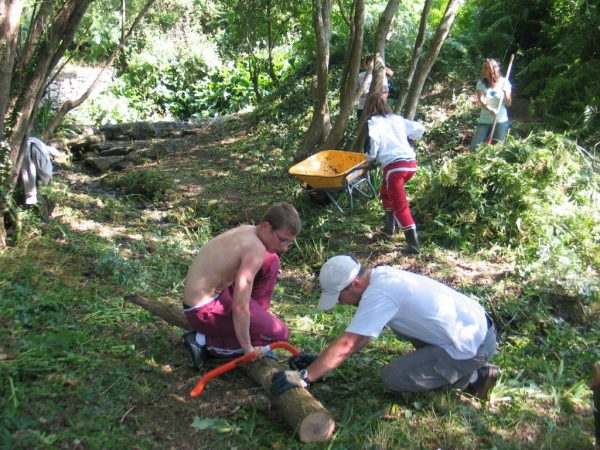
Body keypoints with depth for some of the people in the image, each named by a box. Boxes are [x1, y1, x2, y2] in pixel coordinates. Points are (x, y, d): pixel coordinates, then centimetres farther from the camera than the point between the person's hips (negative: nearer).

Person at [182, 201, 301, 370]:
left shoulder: (247, 230, 2)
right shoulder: (255, 250, -26)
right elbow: (240, 307, -28)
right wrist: (247, 348, -17)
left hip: (216, 291, 9)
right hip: (203, 310, -9)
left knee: (271, 261, 9)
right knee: (280, 333, -7)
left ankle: (257, 319, 15)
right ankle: (204, 341, -4)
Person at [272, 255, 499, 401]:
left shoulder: (378, 294, -22)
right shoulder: (381, 275, 6)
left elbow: (346, 345, -24)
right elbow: (359, 336, 12)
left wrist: (305, 377, -19)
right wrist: (320, 360, 9)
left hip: (472, 346, -9)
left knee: (393, 377, -8)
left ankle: (469, 378, 3)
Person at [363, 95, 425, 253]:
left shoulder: (373, 123, 3)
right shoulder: (398, 119, 18)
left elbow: (372, 139, -14)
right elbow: (419, 129, 17)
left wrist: (370, 156, 6)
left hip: (394, 165, -7)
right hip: (411, 163, 7)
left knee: (400, 206, -3)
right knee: (386, 193, 29)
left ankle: (413, 244, -8)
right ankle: (390, 227, 36)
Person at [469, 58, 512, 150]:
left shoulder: (504, 82, -2)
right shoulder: (481, 84, -1)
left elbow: (508, 104, -2)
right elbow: (481, 101, -15)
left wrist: (506, 92, -21)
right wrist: (490, 110, -33)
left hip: (501, 121, -1)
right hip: (484, 121, 1)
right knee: (474, 147, -7)